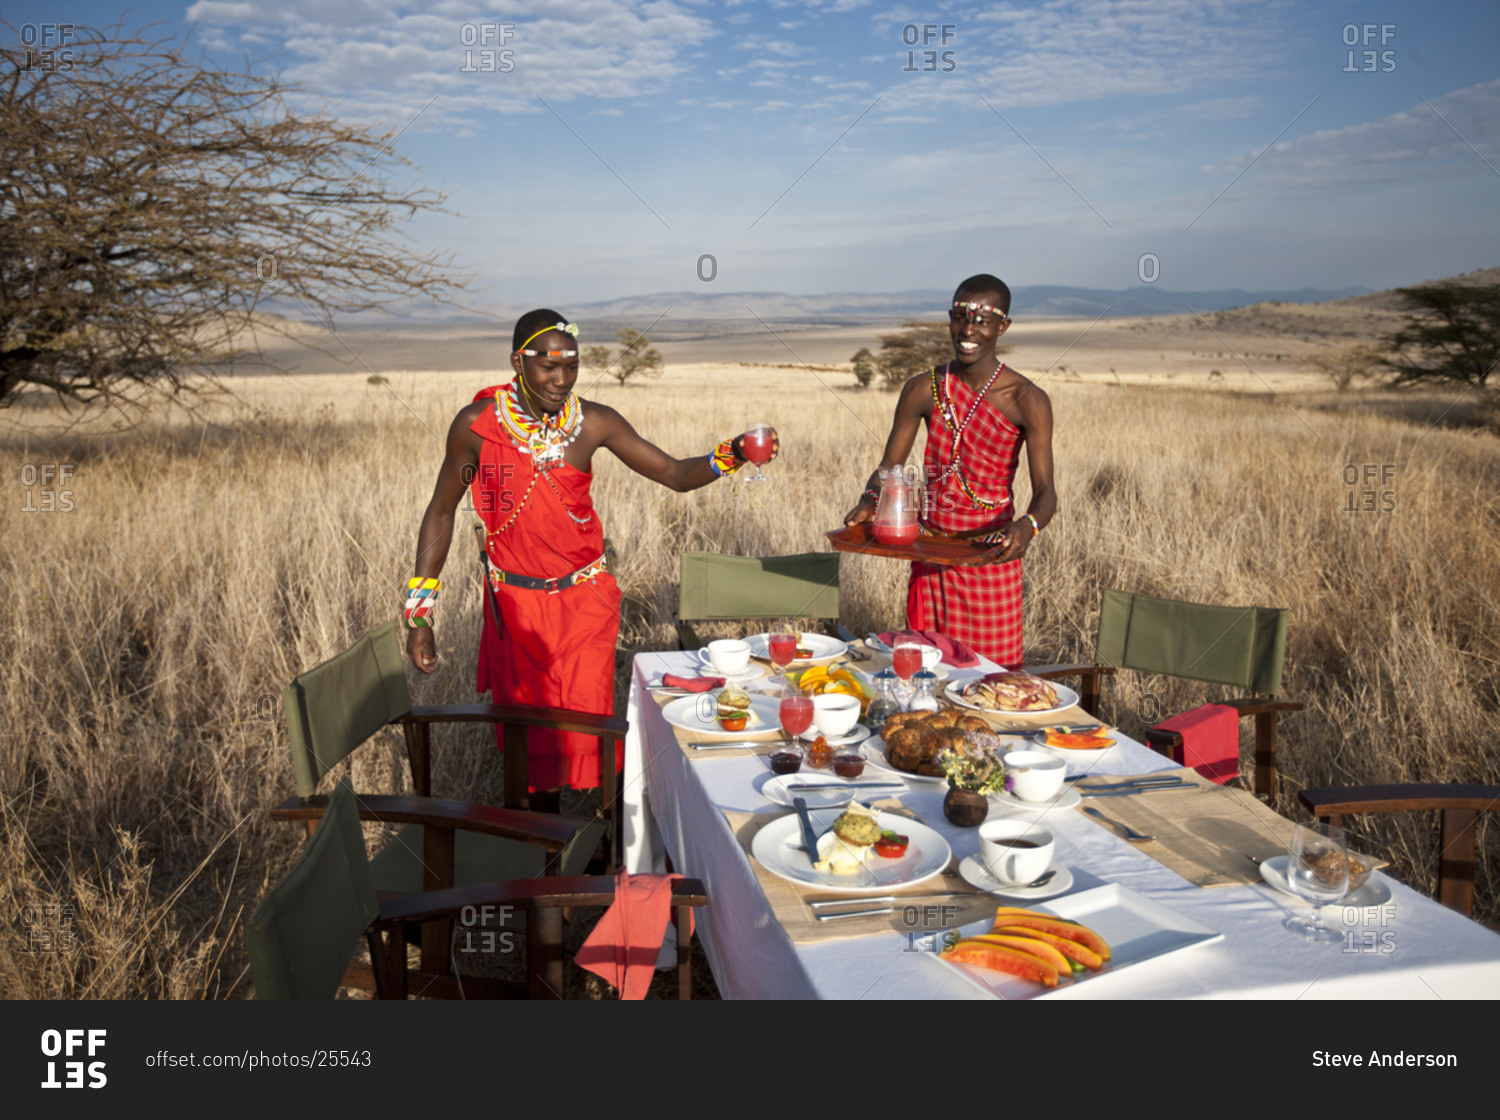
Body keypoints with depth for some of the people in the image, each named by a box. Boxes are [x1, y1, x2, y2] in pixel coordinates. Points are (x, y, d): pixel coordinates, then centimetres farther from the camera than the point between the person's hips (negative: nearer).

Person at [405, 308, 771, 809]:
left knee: (585, 731, 2)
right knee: (527, 736, 12)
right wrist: (419, 614, -4)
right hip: (514, 604, 0)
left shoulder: (593, 423, -7)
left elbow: (675, 474, -3)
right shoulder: (477, 424, -10)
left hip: (584, 603, 0)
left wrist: (731, 456, -25)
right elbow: (441, 511, -1)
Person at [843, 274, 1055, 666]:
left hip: (990, 558, -3)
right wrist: (869, 502, -18)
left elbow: (1045, 491, -14)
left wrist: (1028, 525, -36)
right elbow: (888, 468, 4)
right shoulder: (923, 390, 1)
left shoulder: (1027, 401, -9)